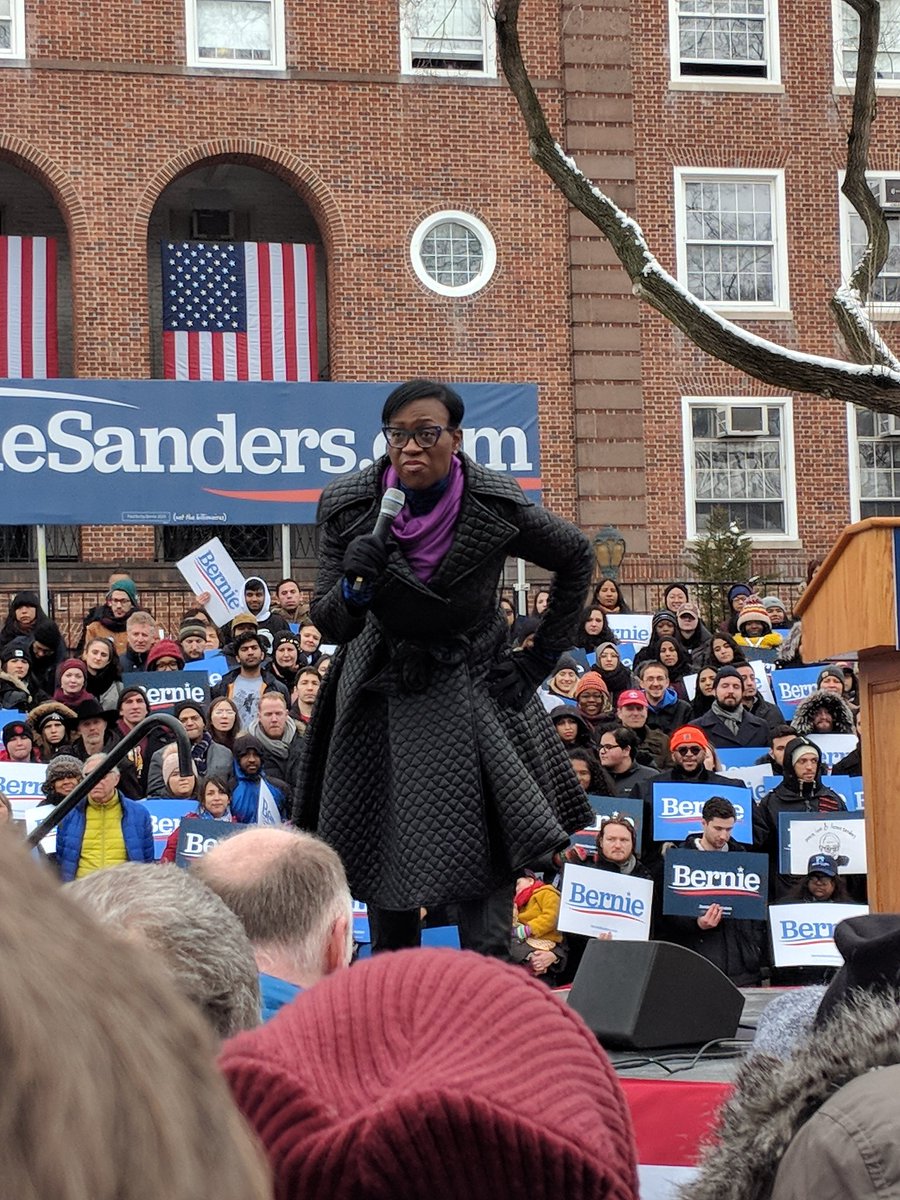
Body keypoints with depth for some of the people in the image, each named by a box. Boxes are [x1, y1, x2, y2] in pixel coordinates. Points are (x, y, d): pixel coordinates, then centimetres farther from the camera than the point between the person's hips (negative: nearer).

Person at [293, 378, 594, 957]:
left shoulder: (499, 508, -14)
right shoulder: (349, 507, -12)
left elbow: (576, 557, 6)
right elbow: (328, 624, -8)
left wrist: (544, 654, 5)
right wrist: (354, 587, -31)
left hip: (474, 689, -1)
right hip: (383, 696, 1)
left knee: (484, 866, -10)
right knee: (385, 857, 2)